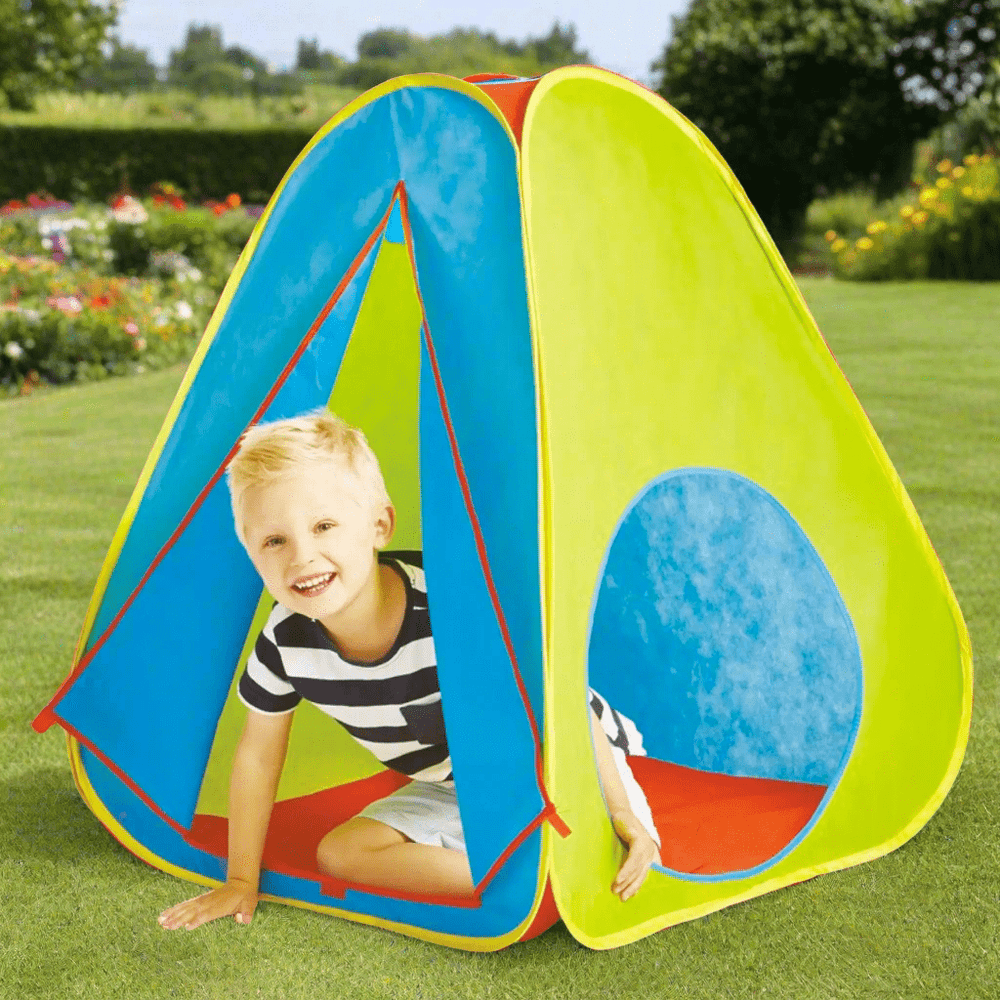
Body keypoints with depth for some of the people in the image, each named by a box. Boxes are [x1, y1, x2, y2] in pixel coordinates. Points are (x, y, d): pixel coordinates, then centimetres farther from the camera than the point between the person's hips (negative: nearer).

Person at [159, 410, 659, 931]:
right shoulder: (285, 642, -20)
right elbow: (258, 755, -2)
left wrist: (619, 811, -20)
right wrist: (242, 879, 3)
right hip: (455, 791, 6)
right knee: (339, 853, -15)